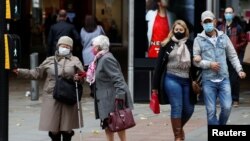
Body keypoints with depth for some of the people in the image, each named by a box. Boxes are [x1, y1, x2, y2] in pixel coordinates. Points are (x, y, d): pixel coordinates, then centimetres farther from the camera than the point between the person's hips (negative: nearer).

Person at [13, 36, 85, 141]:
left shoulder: (75, 61, 8)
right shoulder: (49, 61, 12)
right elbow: (36, 73, 14)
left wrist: (78, 78, -19)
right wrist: (20, 72, 5)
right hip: (52, 97, 1)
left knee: (67, 128, 2)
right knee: (53, 127, 1)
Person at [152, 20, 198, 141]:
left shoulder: (190, 45, 6)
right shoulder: (167, 45, 1)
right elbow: (159, 65, 1)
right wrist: (155, 85, -2)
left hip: (187, 80, 3)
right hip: (172, 79, -3)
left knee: (189, 109, 5)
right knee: (177, 107, -7)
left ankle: (179, 127, 34)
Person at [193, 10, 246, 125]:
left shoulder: (223, 37, 7)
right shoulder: (199, 40, 1)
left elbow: (233, 56, 11)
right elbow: (195, 60, -1)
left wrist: (239, 70, -1)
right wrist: (209, 64, -13)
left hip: (224, 79, 1)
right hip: (208, 81, -1)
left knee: (227, 107, -6)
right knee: (211, 111, 0)